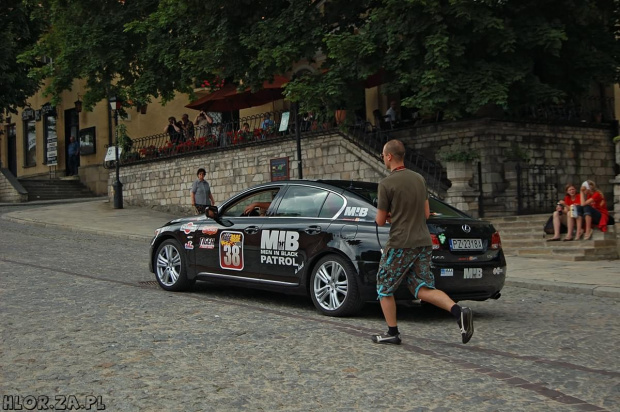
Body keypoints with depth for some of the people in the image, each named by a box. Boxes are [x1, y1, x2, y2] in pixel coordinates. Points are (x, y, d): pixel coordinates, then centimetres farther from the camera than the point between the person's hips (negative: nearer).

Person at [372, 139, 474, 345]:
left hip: (400, 245, -6)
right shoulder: (419, 179, 9)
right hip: (423, 242, 6)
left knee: (384, 289, 12)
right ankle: (458, 311, -15)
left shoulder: (386, 183, -12)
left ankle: (392, 333, 15)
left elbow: (380, 221, -6)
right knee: (423, 289, 7)